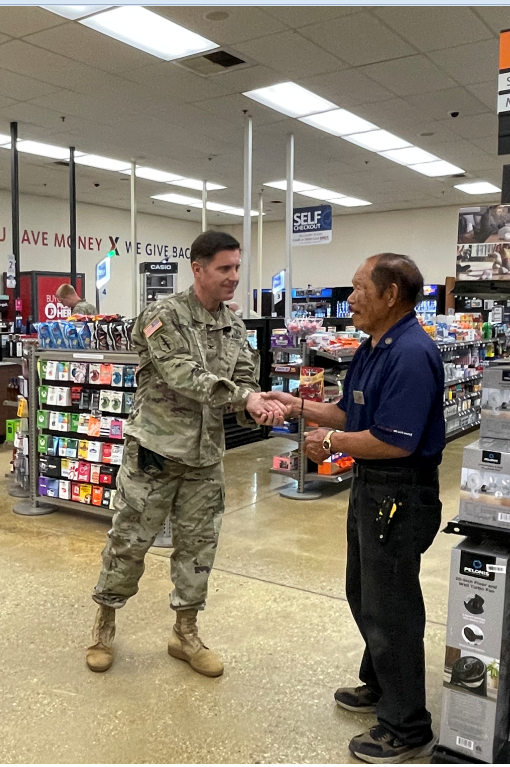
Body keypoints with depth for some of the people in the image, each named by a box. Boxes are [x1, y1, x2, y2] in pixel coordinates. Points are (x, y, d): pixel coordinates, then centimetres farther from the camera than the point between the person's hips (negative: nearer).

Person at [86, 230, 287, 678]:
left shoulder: (234, 327, 6)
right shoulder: (165, 317, -13)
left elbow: (245, 382, 3)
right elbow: (184, 377, -24)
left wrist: (258, 409, -20)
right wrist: (245, 395, -30)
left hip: (206, 456, 5)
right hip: (155, 450, -5)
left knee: (198, 545, 12)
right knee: (129, 541, 7)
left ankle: (186, 632, 30)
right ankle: (105, 620, 31)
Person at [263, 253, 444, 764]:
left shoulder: (411, 354, -24)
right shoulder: (372, 349, 9)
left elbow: (394, 441, -28)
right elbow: (351, 414, 15)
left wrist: (331, 443, -16)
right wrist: (298, 406, 7)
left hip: (399, 495, -10)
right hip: (369, 486, 10)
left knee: (389, 608, 3)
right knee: (364, 596, 24)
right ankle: (380, 685, 45)